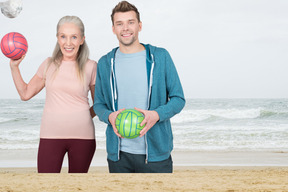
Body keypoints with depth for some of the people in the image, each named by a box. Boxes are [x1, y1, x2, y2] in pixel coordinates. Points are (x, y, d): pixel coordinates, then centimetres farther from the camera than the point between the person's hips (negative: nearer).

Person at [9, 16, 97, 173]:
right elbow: (25, 94, 13)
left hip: (82, 136, -1)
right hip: (51, 135, 1)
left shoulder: (90, 67, 1)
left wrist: (83, 118, -2)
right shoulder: (49, 65, 6)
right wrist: (14, 66, 6)